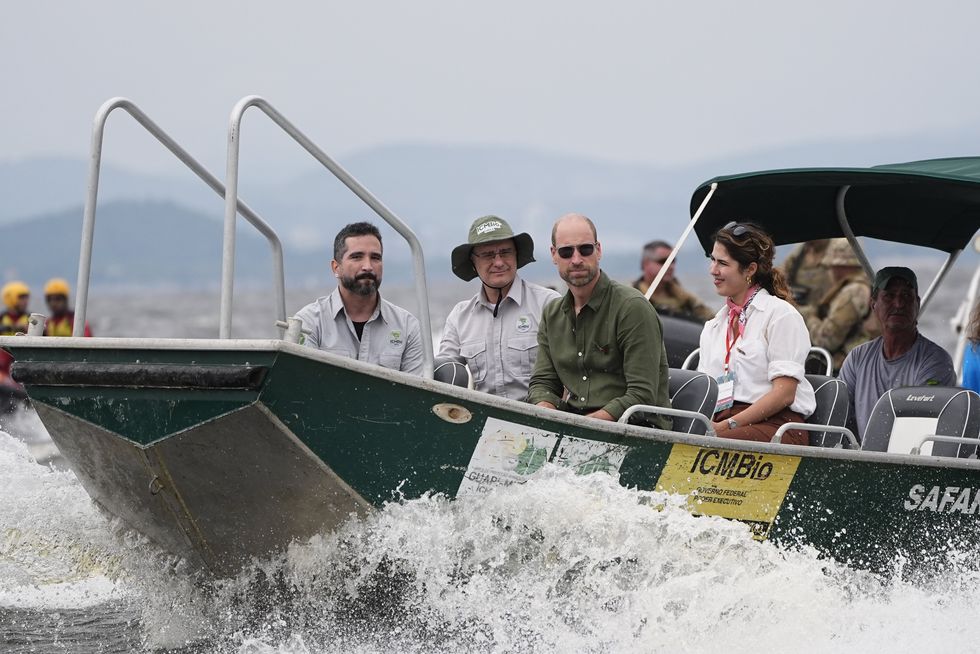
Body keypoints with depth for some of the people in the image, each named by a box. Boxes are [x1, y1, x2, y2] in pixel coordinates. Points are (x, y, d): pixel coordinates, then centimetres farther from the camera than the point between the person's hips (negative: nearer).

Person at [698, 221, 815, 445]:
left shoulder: (781, 314, 3)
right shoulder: (713, 328, 25)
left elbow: (784, 393, -6)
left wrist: (729, 425, -13)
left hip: (777, 426, -5)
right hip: (721, 425, 6)